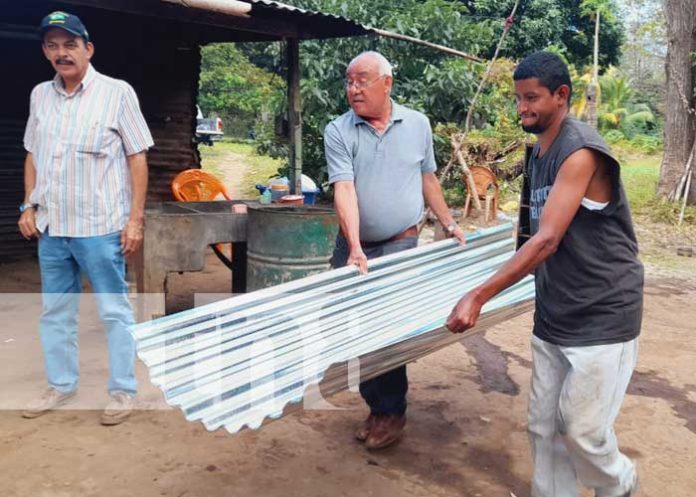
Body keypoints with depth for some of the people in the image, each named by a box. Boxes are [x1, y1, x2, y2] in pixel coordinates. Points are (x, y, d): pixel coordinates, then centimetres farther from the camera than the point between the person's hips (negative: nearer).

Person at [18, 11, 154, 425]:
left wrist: (136, 218, -11)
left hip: (100, 227, -5)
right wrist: (29, 207, 10)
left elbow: (137, 158, -7)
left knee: (114, 311, 3)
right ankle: (62, 385, 29)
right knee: (55, 311, 15)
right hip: (51, 227, 6)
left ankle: (123, 391, 14)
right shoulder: (40, 95, 11)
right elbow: (33, 155, 18)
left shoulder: (117, 92, -5)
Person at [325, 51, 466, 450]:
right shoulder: (338, 131, -4)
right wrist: (355, 248, -25)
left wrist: (449, 223, 12)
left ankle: (391, 413, 15)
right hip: (354, 245, 1)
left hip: (400, 245, -1)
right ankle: (375, 405, 25)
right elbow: (344, 190, -15)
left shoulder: (417, 124, 3)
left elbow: (428, 179, 13)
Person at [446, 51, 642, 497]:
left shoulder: (581, 151, -19)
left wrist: (479, 297, -30)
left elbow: (547, 241, -27)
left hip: (602, 316, -8)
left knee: (579, 426, 3)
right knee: (544, 426, 9)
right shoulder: (540, 152, 9)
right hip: (554, 316, 8)